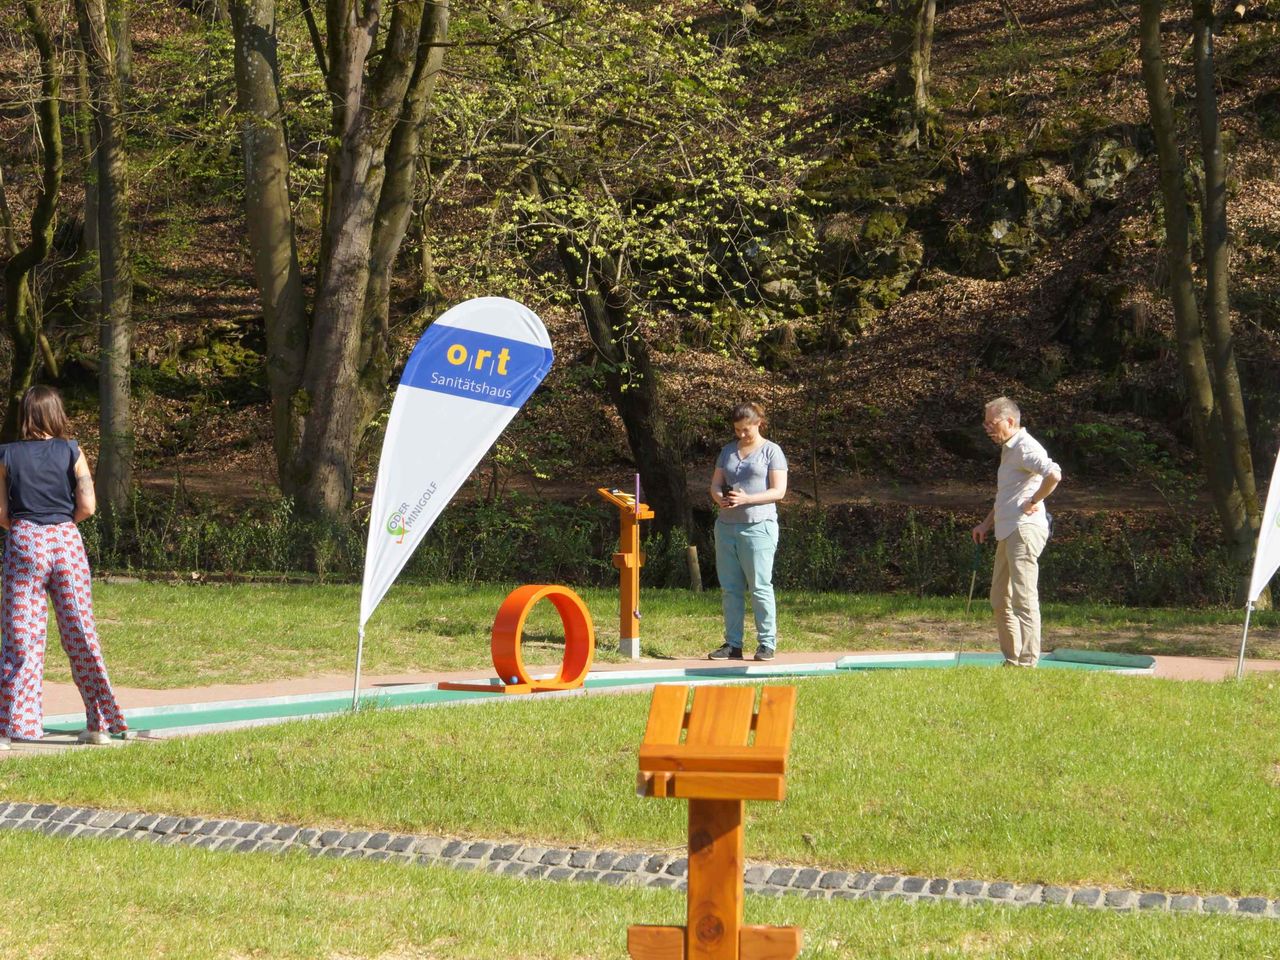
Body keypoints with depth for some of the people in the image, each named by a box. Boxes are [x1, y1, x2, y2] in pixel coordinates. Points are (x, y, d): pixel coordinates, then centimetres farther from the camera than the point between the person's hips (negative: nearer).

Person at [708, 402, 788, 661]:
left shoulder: (771, 451, 0)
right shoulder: (728, 451, 16)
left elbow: (778, 491, -7)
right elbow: (715, 484, 15)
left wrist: (746, 499, -18)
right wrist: (720, 498, -9)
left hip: (758, 526, -6)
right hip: (726, 525, 6)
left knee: (760, 587, -6)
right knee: (729, 588, 6)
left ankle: (767, 643, 0)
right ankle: (733, 644, 11)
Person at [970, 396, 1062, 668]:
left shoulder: (1026, 448, -12)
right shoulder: (1008, 450, 20)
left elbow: (1054, 474, -30)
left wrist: (1034, 502, -18)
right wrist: (987, 524, 25)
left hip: (1025, 531, -11)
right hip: (1007, 533, 11)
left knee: (1024, 599, -10)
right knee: (1000, 600, 13)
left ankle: (1027, 663, -9)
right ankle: (1012, 660, 19)